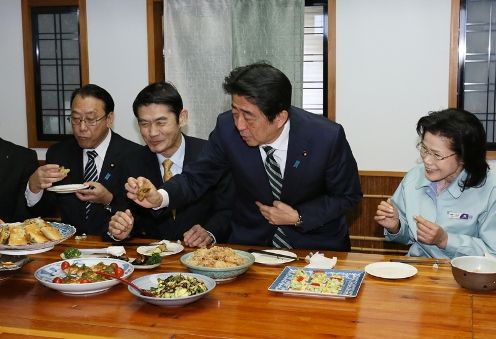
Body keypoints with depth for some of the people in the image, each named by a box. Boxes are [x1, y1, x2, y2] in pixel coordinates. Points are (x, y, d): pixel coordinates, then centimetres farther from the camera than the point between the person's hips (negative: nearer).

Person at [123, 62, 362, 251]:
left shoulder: (328, 137, -21)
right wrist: (160, 197, -23)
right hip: (250, 242, 2)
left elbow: (347, 196, -5)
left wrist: (298, 218, -16)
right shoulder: (227, 128, -16)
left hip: (315, 244, -1)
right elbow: (196, 178, -4)